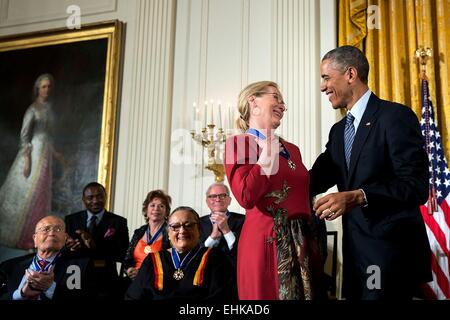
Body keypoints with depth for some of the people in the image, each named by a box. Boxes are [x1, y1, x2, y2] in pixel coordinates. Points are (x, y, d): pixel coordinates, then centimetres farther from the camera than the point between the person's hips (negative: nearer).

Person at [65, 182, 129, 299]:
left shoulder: (118, 222, -4)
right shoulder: (71, 219, 4)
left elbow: (123, 254, -13)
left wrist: (95, 245, -27)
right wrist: (69, 247, -22)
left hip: (106, 284, -2)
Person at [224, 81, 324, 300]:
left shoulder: (292, 149, 17)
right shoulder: (239, 143, -4)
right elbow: (246, 197, -19)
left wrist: (314, 243, 16)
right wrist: (267, 155, -9)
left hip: (303, 244, 7)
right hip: (267, 244, -7)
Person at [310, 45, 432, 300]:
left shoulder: (395, 116, -11)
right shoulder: (339, 130, 14)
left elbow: (416, 185, -19)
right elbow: (317, 179, 6)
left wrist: (357, 197, -31)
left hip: (391, 250, -7)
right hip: (356, 250, 7)